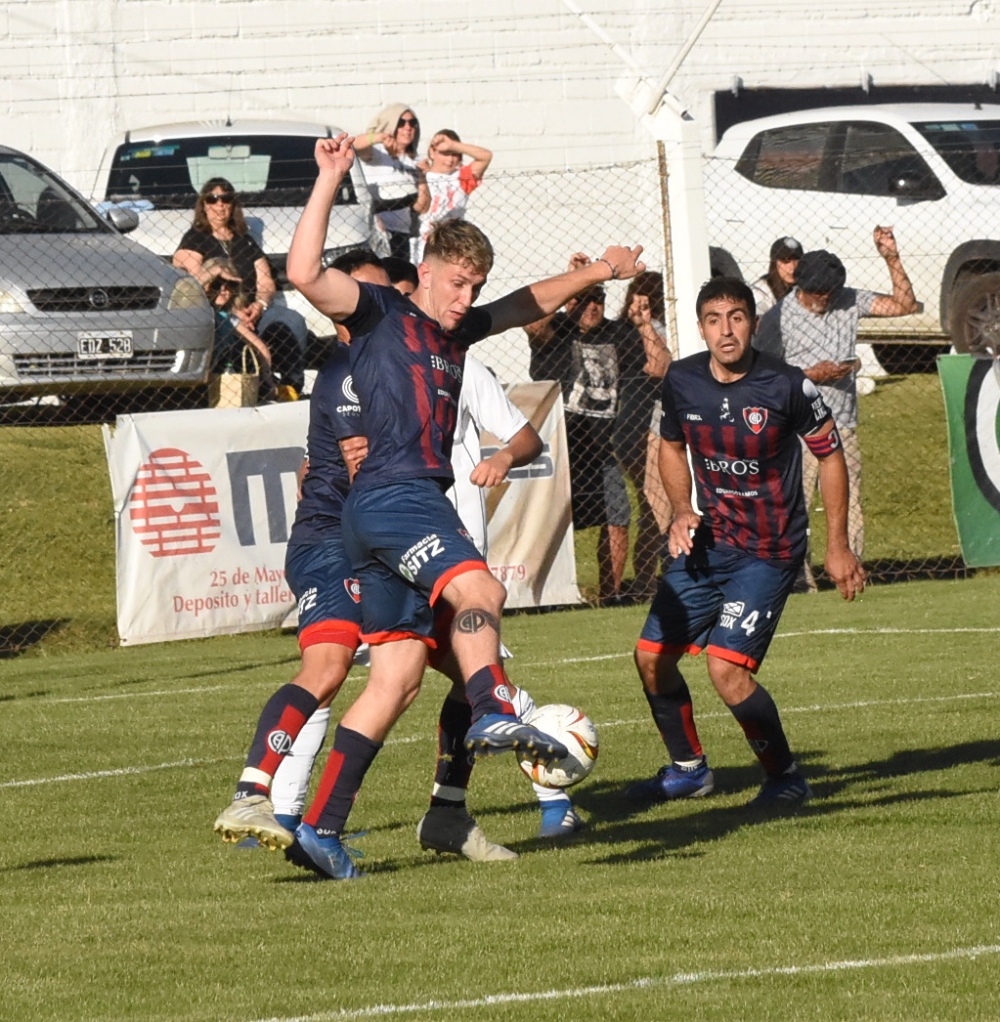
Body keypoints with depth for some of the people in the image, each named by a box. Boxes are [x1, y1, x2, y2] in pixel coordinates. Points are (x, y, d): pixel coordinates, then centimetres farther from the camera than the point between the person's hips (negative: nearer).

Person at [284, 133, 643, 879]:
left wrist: (595, 273, 40)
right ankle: (494, 713, -54)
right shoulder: (382, 313, 1)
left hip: (419, 503, 9)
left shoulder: (458, 331, 24)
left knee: (398, 678, 4)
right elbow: (305, 273, -16)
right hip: (392, 494, -9)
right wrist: (330, 181, -18)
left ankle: (322, 824, 4)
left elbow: (529, 304, 42)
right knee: (477, 589, -31)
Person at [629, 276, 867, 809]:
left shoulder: (787, 386, -16)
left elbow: (830, 455, -3)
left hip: (768, 550, -6)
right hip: (707, 541, 6)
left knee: (727, 667, -19)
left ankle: (785, 777, 1)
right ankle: (688, 767, 29)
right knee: (651, 654, 5)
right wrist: (681, 511, -1)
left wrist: (837, 545, -3)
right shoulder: (681, 381, -4)